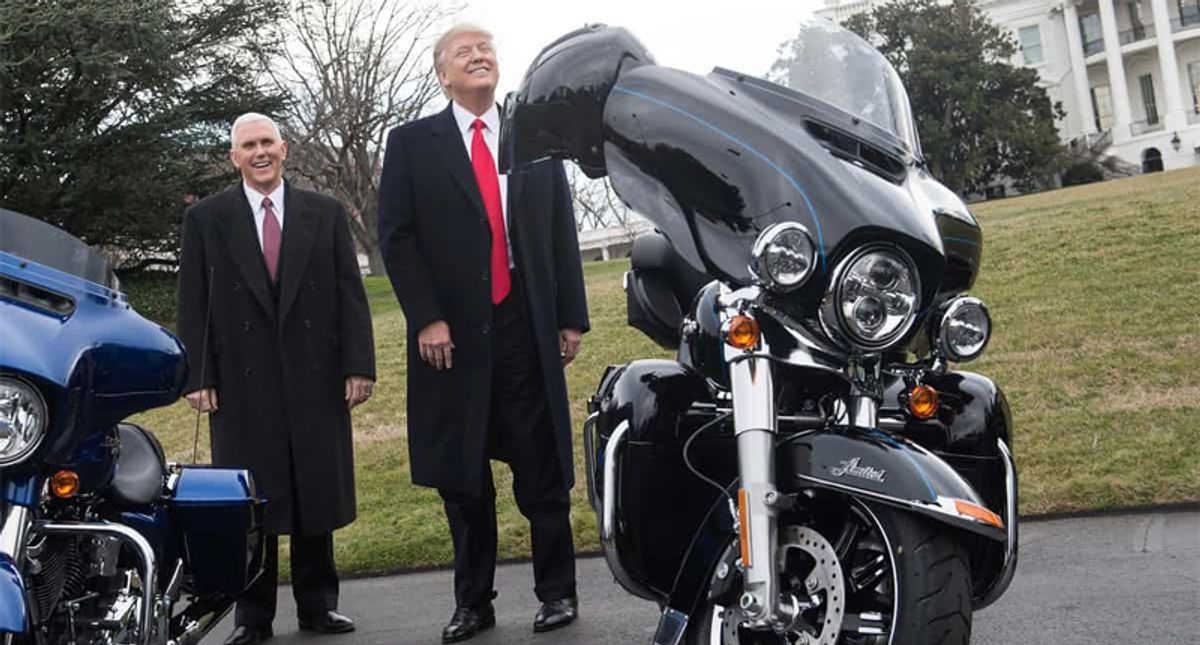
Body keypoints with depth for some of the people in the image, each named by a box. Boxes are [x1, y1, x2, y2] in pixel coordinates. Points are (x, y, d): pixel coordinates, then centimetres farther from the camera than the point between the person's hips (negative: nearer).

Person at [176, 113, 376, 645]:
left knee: (318, 493, 7)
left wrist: (359, 364, -3)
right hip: (241, 381, -1)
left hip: (316, 377, 1)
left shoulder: (325, 213, 8)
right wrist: (196, 376, -5)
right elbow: (193, 305, 3)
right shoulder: (206, 218, 6)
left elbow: (350, 294, 5)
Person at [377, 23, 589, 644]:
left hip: (526, 326, 1)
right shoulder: (411, 143, 6)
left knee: (543, 469, 3)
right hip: (451, 331, 0)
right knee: (461, 476, 7)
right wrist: (425, 318, -9)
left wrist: (571, 315, 4)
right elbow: (395, 234, 0)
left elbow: (561, 231, 10)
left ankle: (557, 591, 16)